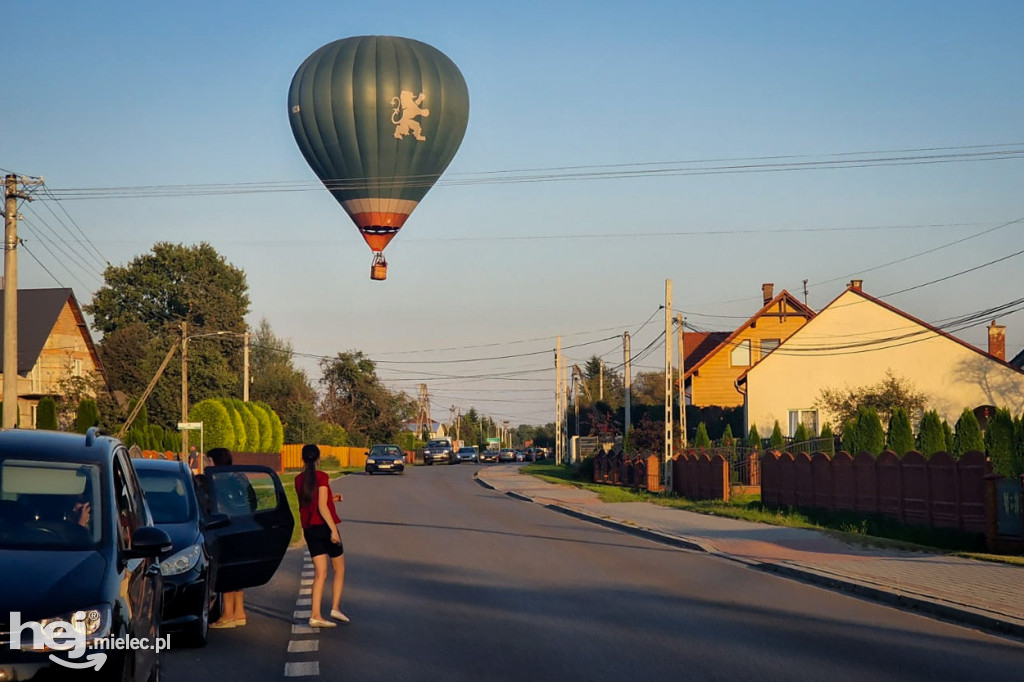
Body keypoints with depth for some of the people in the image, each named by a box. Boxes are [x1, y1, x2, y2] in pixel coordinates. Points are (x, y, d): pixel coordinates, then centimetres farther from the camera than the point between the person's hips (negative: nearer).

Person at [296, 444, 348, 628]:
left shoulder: (299, 480, 7)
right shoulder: (322, 477, -11)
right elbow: (322, 506, -18)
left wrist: (332, 499, 24)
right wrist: (333, 529, -18)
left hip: (309, 529, 5)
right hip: (324, 527, -5)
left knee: (320, 573, 5)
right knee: (339, 569, 12)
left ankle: (315, 615, -3)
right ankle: (335, 607, 4)